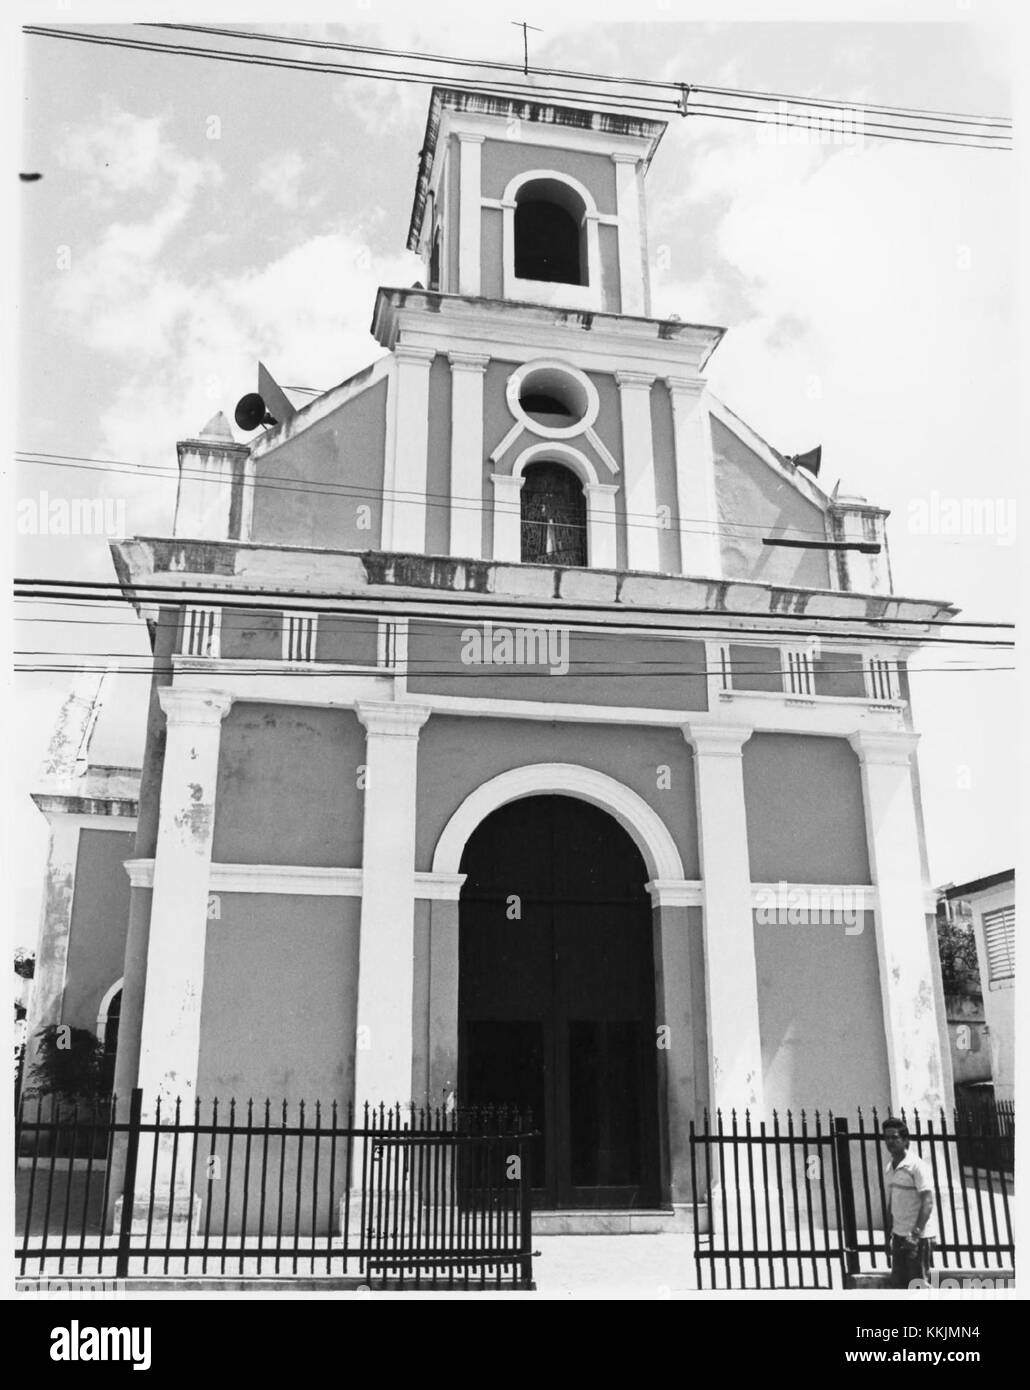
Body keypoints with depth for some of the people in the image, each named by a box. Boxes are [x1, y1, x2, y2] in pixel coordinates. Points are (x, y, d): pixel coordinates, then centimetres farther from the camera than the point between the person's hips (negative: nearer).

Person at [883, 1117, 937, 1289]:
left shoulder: (917, 1166, -12)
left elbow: (928, 1202, -17)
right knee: (897, 1283, 8)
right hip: (899, 1235, 7)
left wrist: (916, 1233, -24)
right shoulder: (888, 1169, 11)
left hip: (919, 1236, -7)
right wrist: (890, 1234, 13)